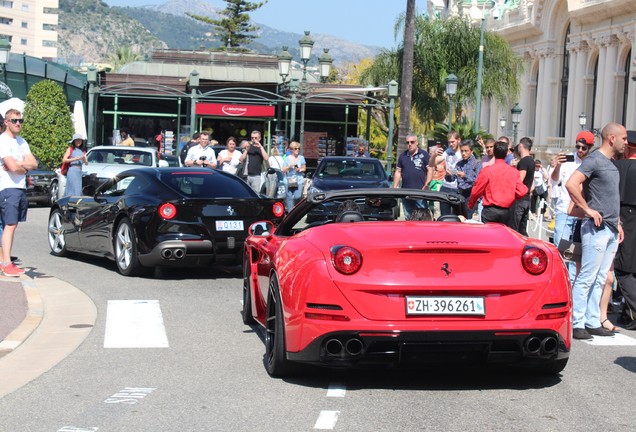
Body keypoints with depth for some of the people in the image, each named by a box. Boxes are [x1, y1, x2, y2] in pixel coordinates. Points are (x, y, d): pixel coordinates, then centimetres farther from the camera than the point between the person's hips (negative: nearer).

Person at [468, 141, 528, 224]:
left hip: (490, 211, -3)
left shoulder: (486, 170, -8)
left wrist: (470, 204, 15)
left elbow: (476, 191, -2)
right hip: (506, 211, 3)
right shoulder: (514, 171, 0)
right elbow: (521, 192, -3)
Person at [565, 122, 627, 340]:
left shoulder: (611, 164, 18)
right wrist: (588, 210, -19)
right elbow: (571, 184, -23)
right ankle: (577, 324, -4)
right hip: (597, 229, -9)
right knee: (586, 278, -7)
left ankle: (593, 323, 16)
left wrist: (617, 223, 20)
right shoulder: (594, 160, -11)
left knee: (600, 280, 11)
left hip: (611, 230, 9)